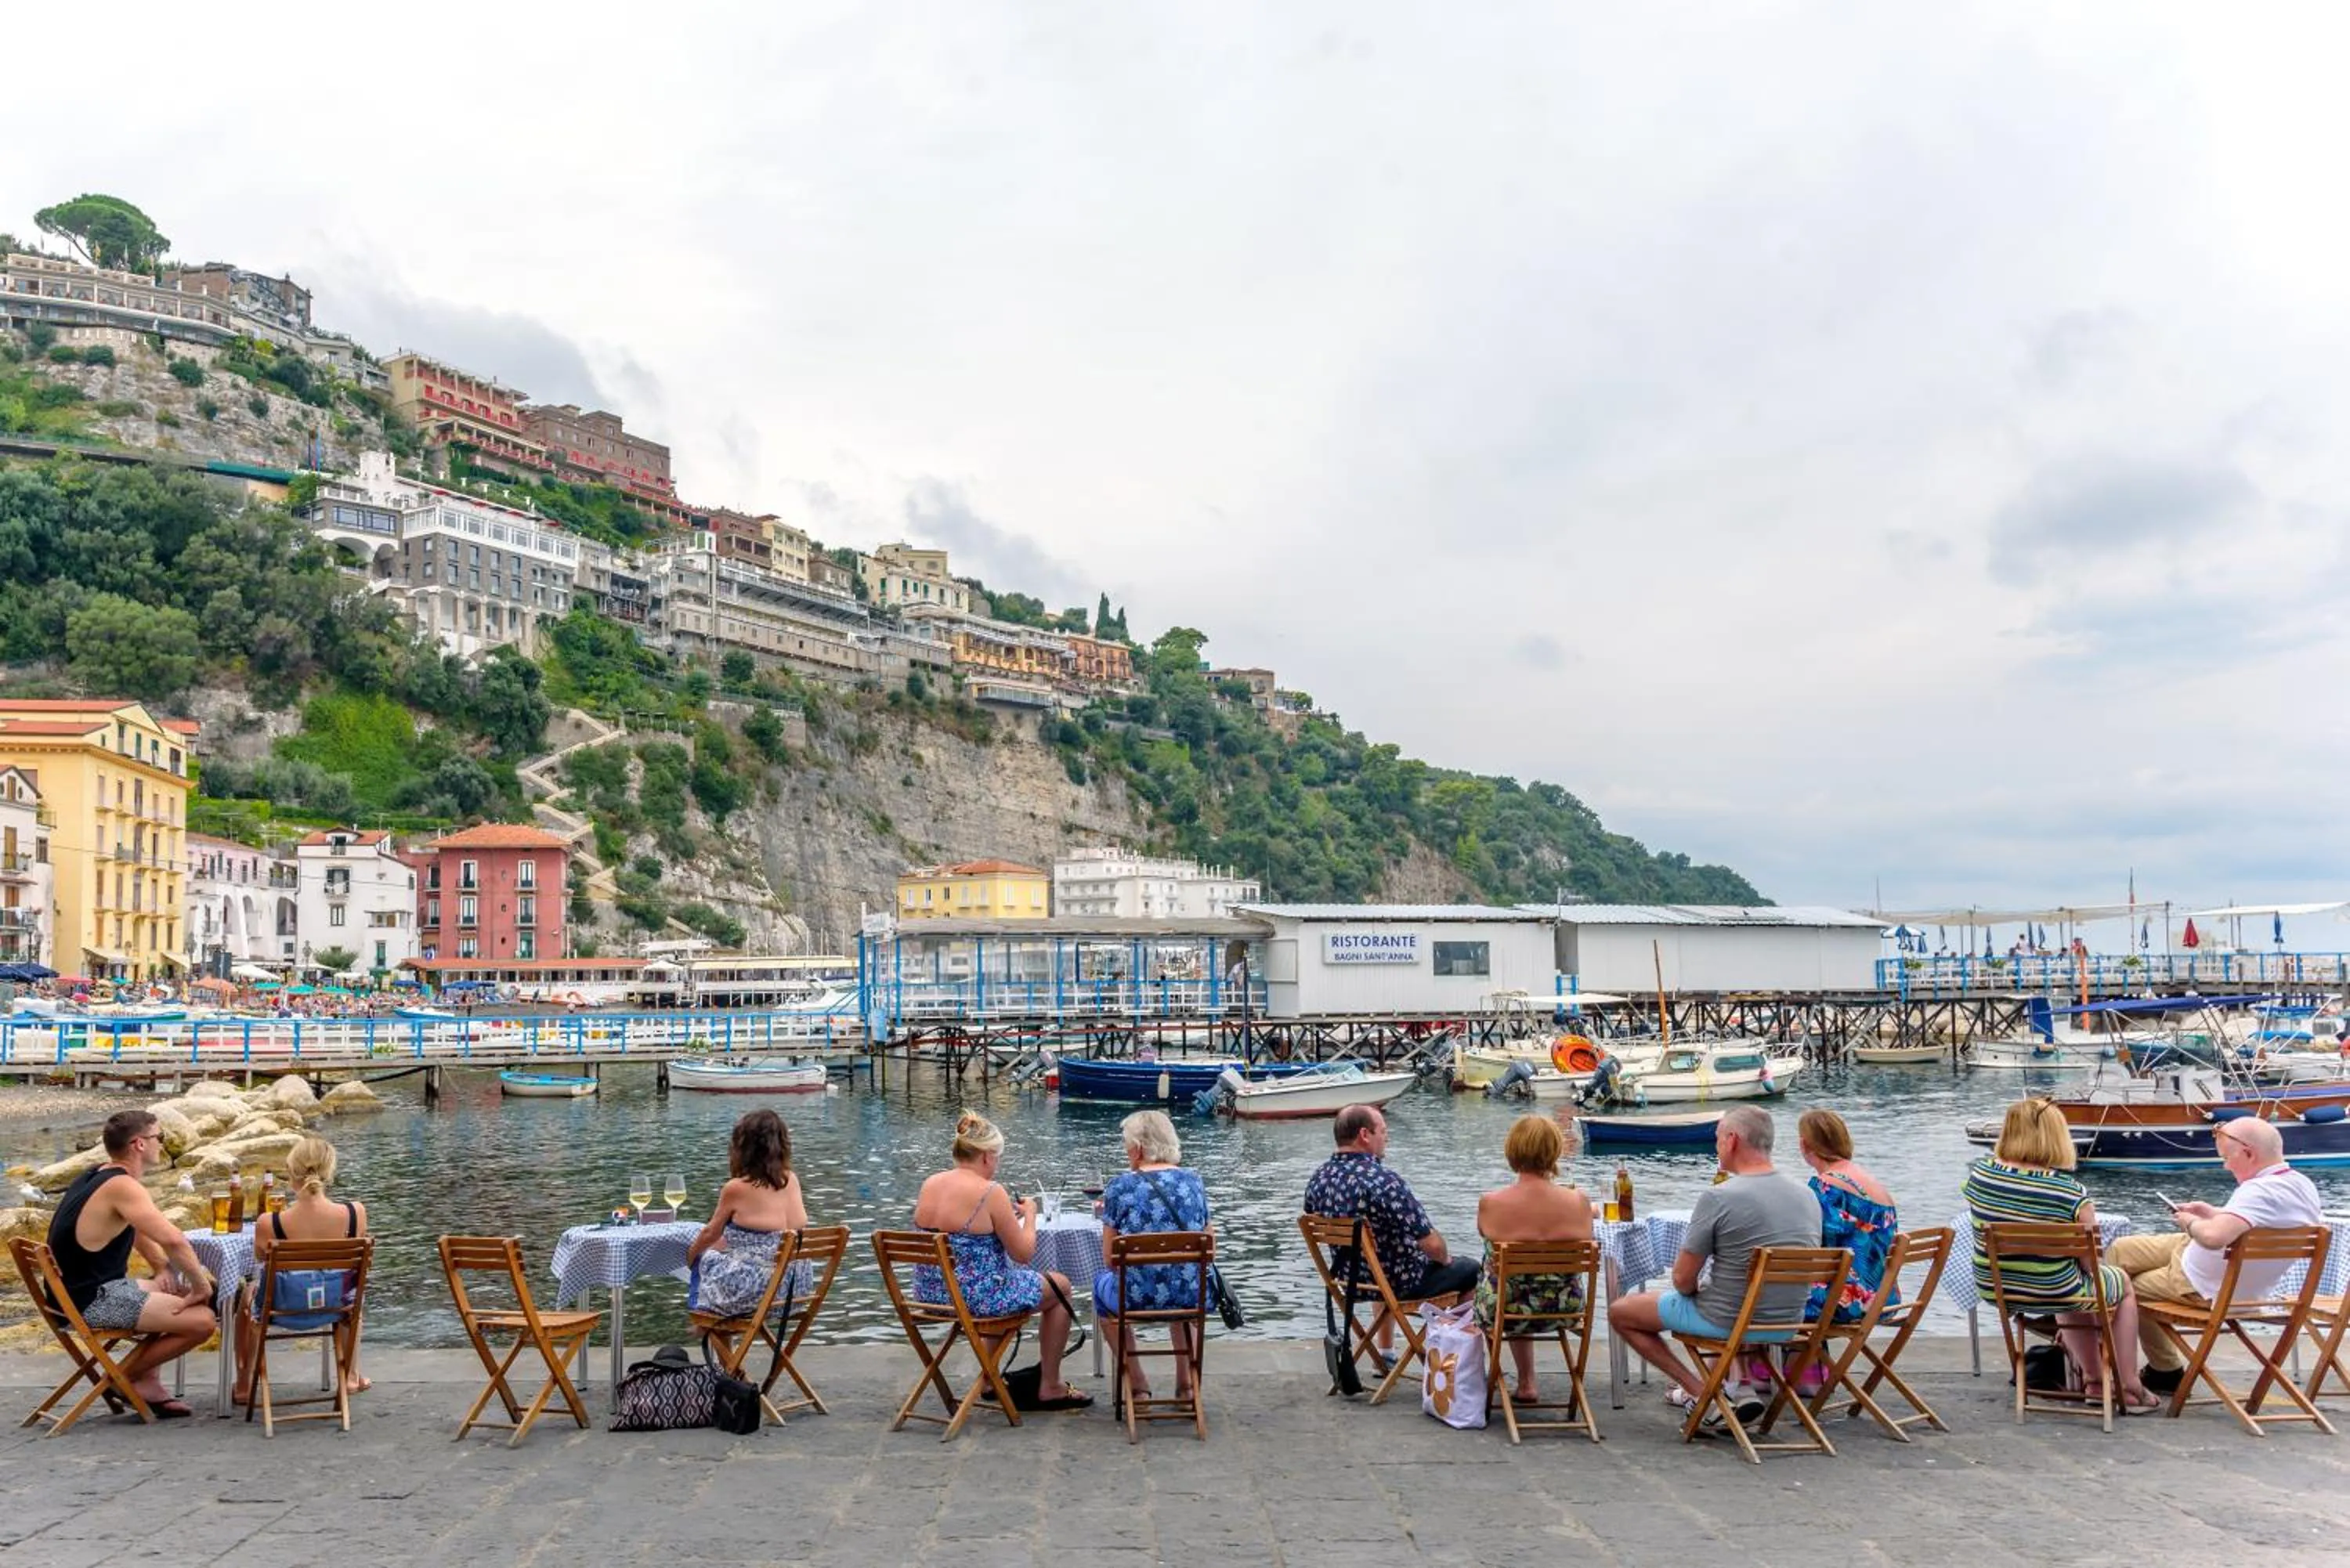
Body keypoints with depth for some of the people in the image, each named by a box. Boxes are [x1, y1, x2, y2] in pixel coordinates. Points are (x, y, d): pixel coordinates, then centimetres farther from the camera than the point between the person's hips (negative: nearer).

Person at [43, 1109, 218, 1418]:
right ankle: (123, 1378, 2)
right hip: (94, 1300, -11)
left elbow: (138, 1231, 23)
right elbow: (172, 1240, -32)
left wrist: (168, 1269, 10)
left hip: (78, 1290, 11)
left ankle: (148, 1385, 16)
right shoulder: (123, 1186, -20)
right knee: (202, 1320, -16)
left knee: (175, 1292, 26)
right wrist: (201, 1284, -19)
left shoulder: (98, 1176, 11)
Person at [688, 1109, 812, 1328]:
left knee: (706, 1258, 21)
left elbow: (711, 1234, 7)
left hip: (759, 1291, -6)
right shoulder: (791, 1181, 2)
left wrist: (691, 1254, 25)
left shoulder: (736, 1188, -12)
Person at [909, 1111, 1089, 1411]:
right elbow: (1023, 1253, -12)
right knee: (1060, 1287, 17)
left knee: (1002, 1284, 38)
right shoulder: (990, 1192, -19)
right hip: (977, 1297, -7)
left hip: (931, 1294, 7)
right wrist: (1029, 1215, 5)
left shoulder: (929, 1186, 1)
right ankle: (1050, 1389, 23)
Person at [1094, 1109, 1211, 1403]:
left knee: (1102, 1282, 31)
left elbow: (1110, 1257, -4)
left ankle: (1137, 1385, 27)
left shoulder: (1120, 1187, -7)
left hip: (1138, 1296, -3)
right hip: (1191, 1296, 4)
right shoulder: (1194, 1181, 3)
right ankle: (1186, 1382, 33)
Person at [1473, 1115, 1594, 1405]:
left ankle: (1526, 1384, 46)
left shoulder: (1490, 1204, -21)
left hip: (1504, 1311, -1)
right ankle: (1526, 1384, 45)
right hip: (1565, 1310, 1)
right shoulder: (1578, 1202, -18)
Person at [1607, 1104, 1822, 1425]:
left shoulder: (1719, 1197, -21)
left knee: (1619, 1311, 12)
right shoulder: (1808, 1196, -1)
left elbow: (1682, 1280, -17)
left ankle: (1700, 1392, 6)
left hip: (1726, 1321, -7)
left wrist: (1695, 1290, 8)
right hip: (1788, 1321, 7)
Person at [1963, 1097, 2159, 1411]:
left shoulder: (1979, 1174, -13)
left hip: (1992, 1289, 4)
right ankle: (2129, 1389, 35)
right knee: (2122, 1283, 28)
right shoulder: (2071, 1191, -24)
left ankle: (2095, 1380, 47)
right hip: (2052, 1294, -4)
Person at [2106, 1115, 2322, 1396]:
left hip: (2202, 1287, -9)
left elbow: (2213, 1236, -47)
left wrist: (2191, 1223, -24)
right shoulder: (2304, 1185, -4)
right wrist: (2214, 1213, 5)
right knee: (2120, 1249, 17)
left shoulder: (2260, 1192, -34)